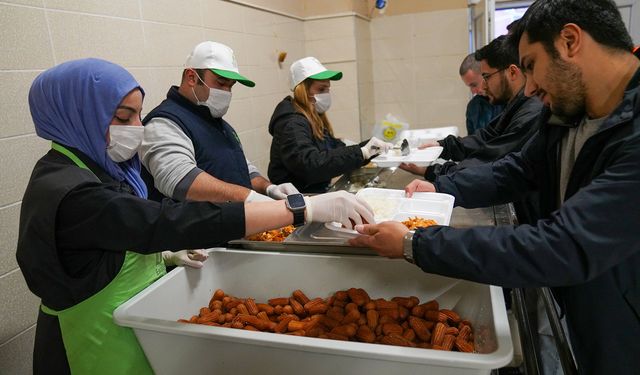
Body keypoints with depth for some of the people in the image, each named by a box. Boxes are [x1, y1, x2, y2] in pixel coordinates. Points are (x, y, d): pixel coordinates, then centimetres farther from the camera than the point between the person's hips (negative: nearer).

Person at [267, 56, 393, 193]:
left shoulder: (316, 118, 12)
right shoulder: (292, 124, -17)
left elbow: (338, 150, 9)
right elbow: (311, 165, -30)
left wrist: (369, 148, -7)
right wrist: (360, 153, -28)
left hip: (319, 191, 8)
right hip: (297, 200, -8)